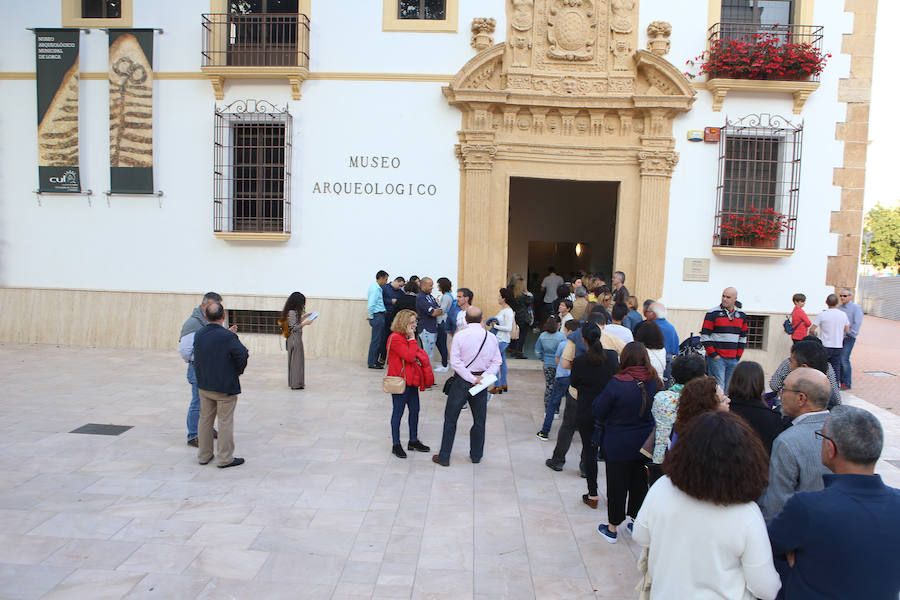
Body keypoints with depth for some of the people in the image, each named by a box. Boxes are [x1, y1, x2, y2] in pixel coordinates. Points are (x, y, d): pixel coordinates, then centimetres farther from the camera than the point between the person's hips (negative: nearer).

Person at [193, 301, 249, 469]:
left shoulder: (198, 335, -2)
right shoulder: (228, 337, -22)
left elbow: (196, 358, 6)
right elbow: (243, 354, -24)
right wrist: (238, 371, -7)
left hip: (204, 386, 6)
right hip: (225, 387, -6)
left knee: (205, 419, 17)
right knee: (225, 421, 4)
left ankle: (203, 455, 29)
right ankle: (225, 459, 11)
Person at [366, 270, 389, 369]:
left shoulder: (377, 288, 15)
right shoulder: (375, 288, -16)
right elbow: (371, 304, -22)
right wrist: (370, 316, -11)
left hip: (380, 316, 10)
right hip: (377, 316, -10)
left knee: (379, 339, 14)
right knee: (376, 340, -6)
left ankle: (374, 360, 21)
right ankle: (372, 363, -1)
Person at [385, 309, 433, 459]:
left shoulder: (407, 337, 12)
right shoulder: (395, 338, -18)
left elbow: (417, 354, 20)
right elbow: (410, 357, -24)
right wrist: (412, 339, -19)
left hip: (411, 380, 9)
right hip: (400, 381, -9)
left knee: (415, 410, 14)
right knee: (398, 411, 2)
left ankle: (413, 441, 28)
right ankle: (396, 445, 14)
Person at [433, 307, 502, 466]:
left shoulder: (460, 335, -11)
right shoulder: (492, 337, -1)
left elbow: (455, 362, -16)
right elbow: (496, 362, -2)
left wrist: (472, 378, -14)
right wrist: (483, 377, -9)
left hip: (462, 381, -3)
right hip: (481, 382, 3)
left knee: (450, 419, 7)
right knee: (479, 420, 16)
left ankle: (444, 457, 13)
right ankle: (476, 455, 28)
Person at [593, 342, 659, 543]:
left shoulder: (617, 384, -23)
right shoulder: (655, 382, -9)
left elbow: (599, 413, -13)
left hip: (618, 445, -4)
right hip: (645, 443, 4)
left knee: (616, 484, 11)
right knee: (639, 481, 21)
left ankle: (612, 528, 25)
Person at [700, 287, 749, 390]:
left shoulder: (742, 315, 12)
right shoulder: (712, 313, -4)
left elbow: (743, 337, 18)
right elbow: (704, 336, -5)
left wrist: (738, 356, 10)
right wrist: (713, 354, -10)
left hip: (733, 359, 5)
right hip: (717, 358, -5)